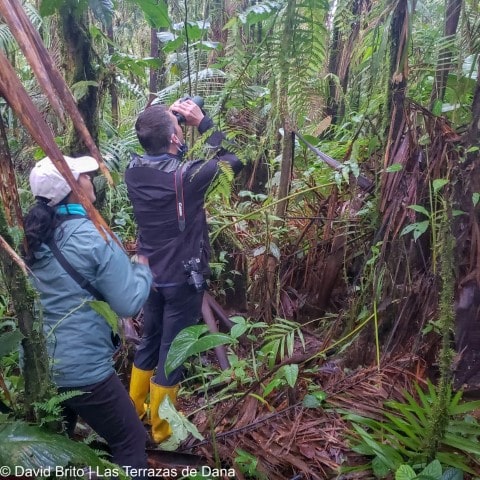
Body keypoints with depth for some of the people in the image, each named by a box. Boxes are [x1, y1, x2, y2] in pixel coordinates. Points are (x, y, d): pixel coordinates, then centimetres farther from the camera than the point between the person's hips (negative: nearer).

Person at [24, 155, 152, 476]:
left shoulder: (35, 235, 3)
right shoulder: (93, 237, -18)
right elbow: (129, 304, -18)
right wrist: (144, 268, -1)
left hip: (39, 361, 8)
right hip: (82, 367, -7)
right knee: (131, 443, 11)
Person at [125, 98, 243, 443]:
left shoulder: (134, 170, -6)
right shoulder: (185, 175, -23)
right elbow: (234, 161, -8)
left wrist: (166, 117, 6)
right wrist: (202, 121, -4)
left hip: (150, 275, 6)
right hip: (182, 279, -6)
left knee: (149, 343, 24)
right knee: (172, 354, 9)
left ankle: (134, 413, 43)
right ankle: (162, 432, 29)